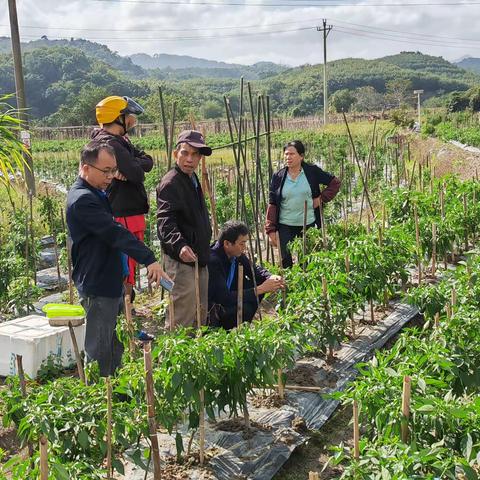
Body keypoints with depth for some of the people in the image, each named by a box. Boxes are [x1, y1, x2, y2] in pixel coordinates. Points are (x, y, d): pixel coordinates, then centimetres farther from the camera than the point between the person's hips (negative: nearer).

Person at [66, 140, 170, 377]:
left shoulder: (97, 194, 13)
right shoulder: (82, 199, -20)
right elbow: (115, 233, -28)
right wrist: (149, 259, -32)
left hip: (110, 284, 10)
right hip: (97, 289, -10)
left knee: (114, 348, 18)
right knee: (99, 353, -2)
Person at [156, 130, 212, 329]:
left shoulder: (193, 180, 15)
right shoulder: (170, 183, -16)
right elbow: (165, 221, -29)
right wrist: (179, 245, -45)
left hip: (199, 259, 10)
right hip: (181, 261, -10)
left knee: (201, 312, 18)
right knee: (183, 315, -8)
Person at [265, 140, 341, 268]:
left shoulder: (312, 171, -4)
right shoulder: (278, 177, -3)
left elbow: (335, 182, 5)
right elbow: (272, 204, -1)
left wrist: (322, 198, -5)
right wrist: (271, 230, -6)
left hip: (308, 224, 0)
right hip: (285, 226, 0)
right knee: (286, 261, 6)